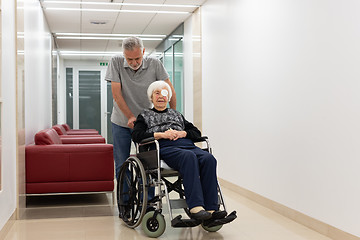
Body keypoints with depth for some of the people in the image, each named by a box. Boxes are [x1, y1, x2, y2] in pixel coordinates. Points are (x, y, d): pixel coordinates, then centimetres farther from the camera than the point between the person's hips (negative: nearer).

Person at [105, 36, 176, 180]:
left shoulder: (154, 64, -9)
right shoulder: (116, 63, -9)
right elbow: (116, 95, -11)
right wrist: (131, 117, -15)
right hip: (121, 122, 0)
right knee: (121, 166, 3)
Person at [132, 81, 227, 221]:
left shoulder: (177, 115, 36)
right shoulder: (145, 115, 25)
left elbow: (197, 133, 27)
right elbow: (136, 136, 5)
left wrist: (183, 133, 3)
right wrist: (161, 134, -7)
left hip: (187, 144, 4)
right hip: (165, 147, -4)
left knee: (209, 159, -30)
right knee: (189, 156, -38)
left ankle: (211, 208, -36)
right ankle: (195, 207, -47)